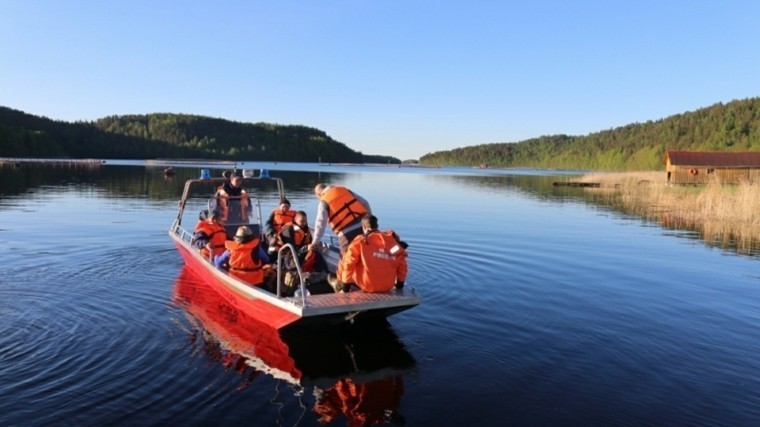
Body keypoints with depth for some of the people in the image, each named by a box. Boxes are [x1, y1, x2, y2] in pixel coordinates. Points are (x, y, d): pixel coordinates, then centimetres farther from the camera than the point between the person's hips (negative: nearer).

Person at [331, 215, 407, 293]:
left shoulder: (360, 241, -7)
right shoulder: (392, 239, 2)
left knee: (344, 262, 15)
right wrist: (400, 282, 18)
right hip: (388, 287, 4)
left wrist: (346, 284, 5)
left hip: (368, 286, -4)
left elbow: (348, 263, -7)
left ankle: (339, 283, 39)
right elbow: (402, 263, 5)